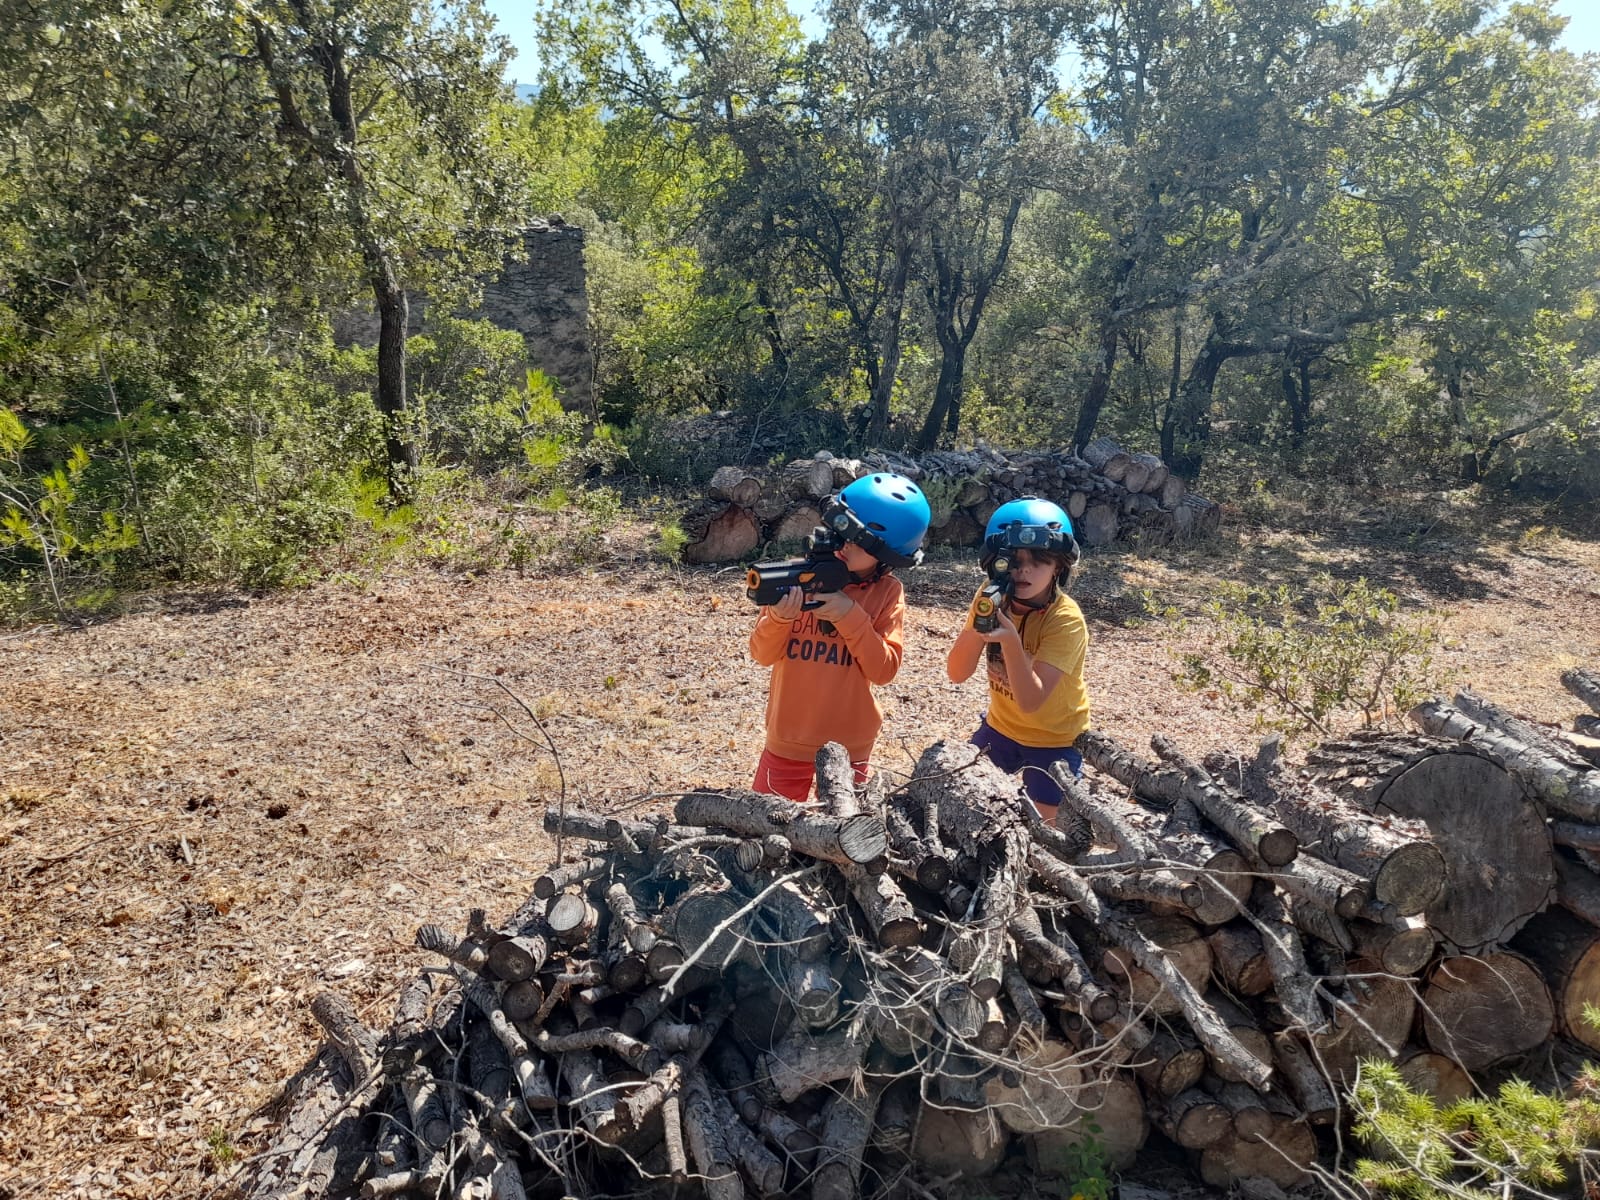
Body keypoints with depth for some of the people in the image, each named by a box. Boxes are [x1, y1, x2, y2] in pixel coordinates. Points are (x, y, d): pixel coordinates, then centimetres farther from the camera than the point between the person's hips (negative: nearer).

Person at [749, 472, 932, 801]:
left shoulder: (888, 593, -8)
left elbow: (884, 670, -14)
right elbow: (762, 654, -9)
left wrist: (851, 615, -25)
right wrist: (779, 617, -29)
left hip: (849, 746, 1)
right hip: (788, 741, 0)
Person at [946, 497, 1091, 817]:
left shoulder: (1066, 619, -28)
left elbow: (1031, 701, -32)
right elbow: (957, 674, -16)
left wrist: (1010, 640, -45)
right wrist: (976, 626, -34)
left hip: (1054, 739, -4)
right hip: (1001, 726, 4)